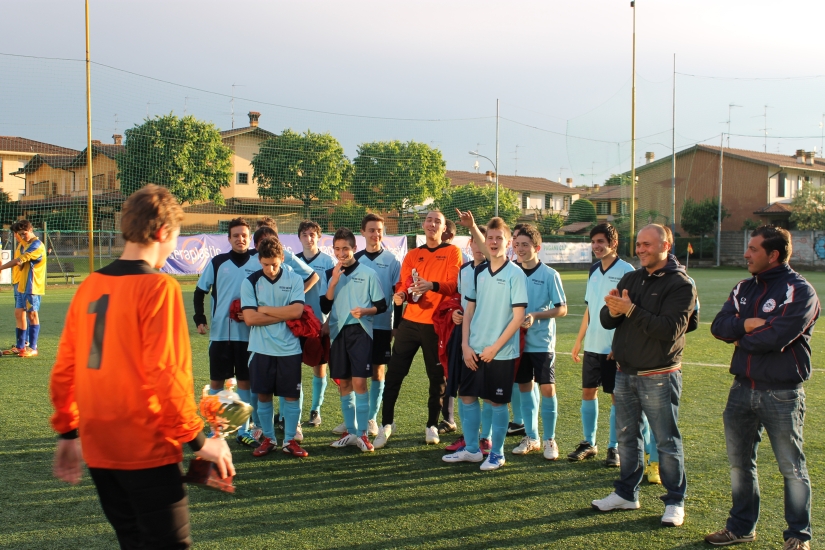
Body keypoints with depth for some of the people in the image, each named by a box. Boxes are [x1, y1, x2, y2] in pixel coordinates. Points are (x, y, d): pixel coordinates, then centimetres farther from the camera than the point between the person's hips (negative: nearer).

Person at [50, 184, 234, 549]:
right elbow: (166, 373, -18)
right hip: (146, 449, -7)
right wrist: (198, 440, -9)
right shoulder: (158, 286, -14)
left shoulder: (90, 286, 5)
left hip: (97, 448, 7)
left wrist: (68, 431, 20)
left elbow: (64, 369, 9)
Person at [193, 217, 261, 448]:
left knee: (245, 381, 5)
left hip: (248, 333, 0)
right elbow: (200, 291, 10)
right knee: (216, 381, 5)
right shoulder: (217, 262, 3)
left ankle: (244, 430, 15)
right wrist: (199, 319, 1)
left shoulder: (259, 263, 2)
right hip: (220, 332, 0)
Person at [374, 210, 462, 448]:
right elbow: (403, 284, 10)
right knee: (394, 373, 1)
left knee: (437, 377, 4)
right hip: (410, 321, 3)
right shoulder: (412, 255, 14)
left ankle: (432, 426, 18)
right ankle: (386, 424, 11)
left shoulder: (452, 252, 2)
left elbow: (453, 284, -10)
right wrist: (401, 294, -13)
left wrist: (432, 285, -28)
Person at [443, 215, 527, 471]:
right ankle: (471, 449, 24)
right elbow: (469, 310, 11)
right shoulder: (479, 272, 8)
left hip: (501, 352, -5)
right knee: (467, 396, 9)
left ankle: (497, 453, 18)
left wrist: (495, 347, -14)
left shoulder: (515, 274, -8)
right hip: (474, 350, 5)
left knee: (498, 402, 3)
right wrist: (466, 345, 0)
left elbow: (518, 316, -11)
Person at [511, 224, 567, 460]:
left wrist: (536, 315, -18)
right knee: (524, 387, 9)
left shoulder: (549, 275, -7)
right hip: (519, 341, 4)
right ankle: (531, 438, 21)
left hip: (542, 342, -4)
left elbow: (562, 309, -6)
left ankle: (549, 440, 9)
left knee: (547, 388, -4)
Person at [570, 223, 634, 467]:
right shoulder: (594, 269, 10)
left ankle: (614, 447, 12)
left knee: (617, 396, 3)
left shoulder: (626, 271, -10)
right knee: (588, 391, 10)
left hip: (615, 347, -6)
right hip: (592, 345, 6)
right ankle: (589, 443, 21)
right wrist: (579, 340, 15)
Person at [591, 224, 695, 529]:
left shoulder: (680, 285, -10)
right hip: (625, 374, 6)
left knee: (667, 441, 3)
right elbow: (605, 321, 5)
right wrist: (612, 310, -19)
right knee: (627, 437, 15)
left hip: (659, 377, -6)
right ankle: (626, 494, 27)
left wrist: (631, 310, -24)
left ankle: (675, 501, 14)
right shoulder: (630, 279, 9)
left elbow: (670, 329, -22)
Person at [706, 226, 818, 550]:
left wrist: (741, 339, -7)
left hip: (782, 394, -6)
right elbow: (719, 326, -2)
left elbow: (777, 337, -23)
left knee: (791, 468, 5)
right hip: (742, 389, 7)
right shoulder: (744, 288, 9)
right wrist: (748, 323, -20)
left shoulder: (799, 291, -11)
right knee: (740, 463, 15)